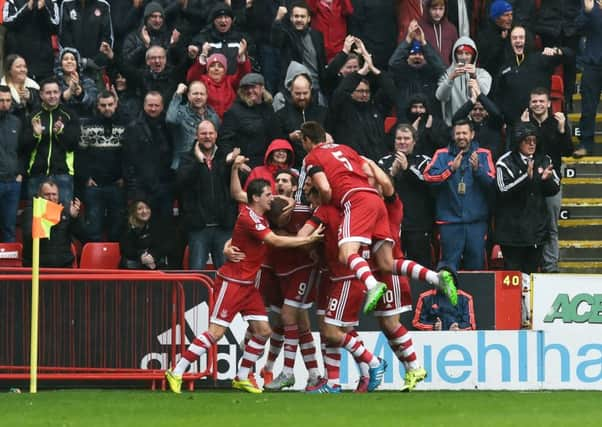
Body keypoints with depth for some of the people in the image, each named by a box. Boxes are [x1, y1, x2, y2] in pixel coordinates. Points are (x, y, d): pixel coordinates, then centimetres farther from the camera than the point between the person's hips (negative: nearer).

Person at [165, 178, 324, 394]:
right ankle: (176, 374, -7)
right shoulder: (248, 218, -19)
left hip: (247, 283, 9)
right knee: (216, 332, -11)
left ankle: (242, 378, 13)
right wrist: (309, 239, -20)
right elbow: (276, 241, -25)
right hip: (232, 281, -9)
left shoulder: (259, 217, 9)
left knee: (263, 331, 2)